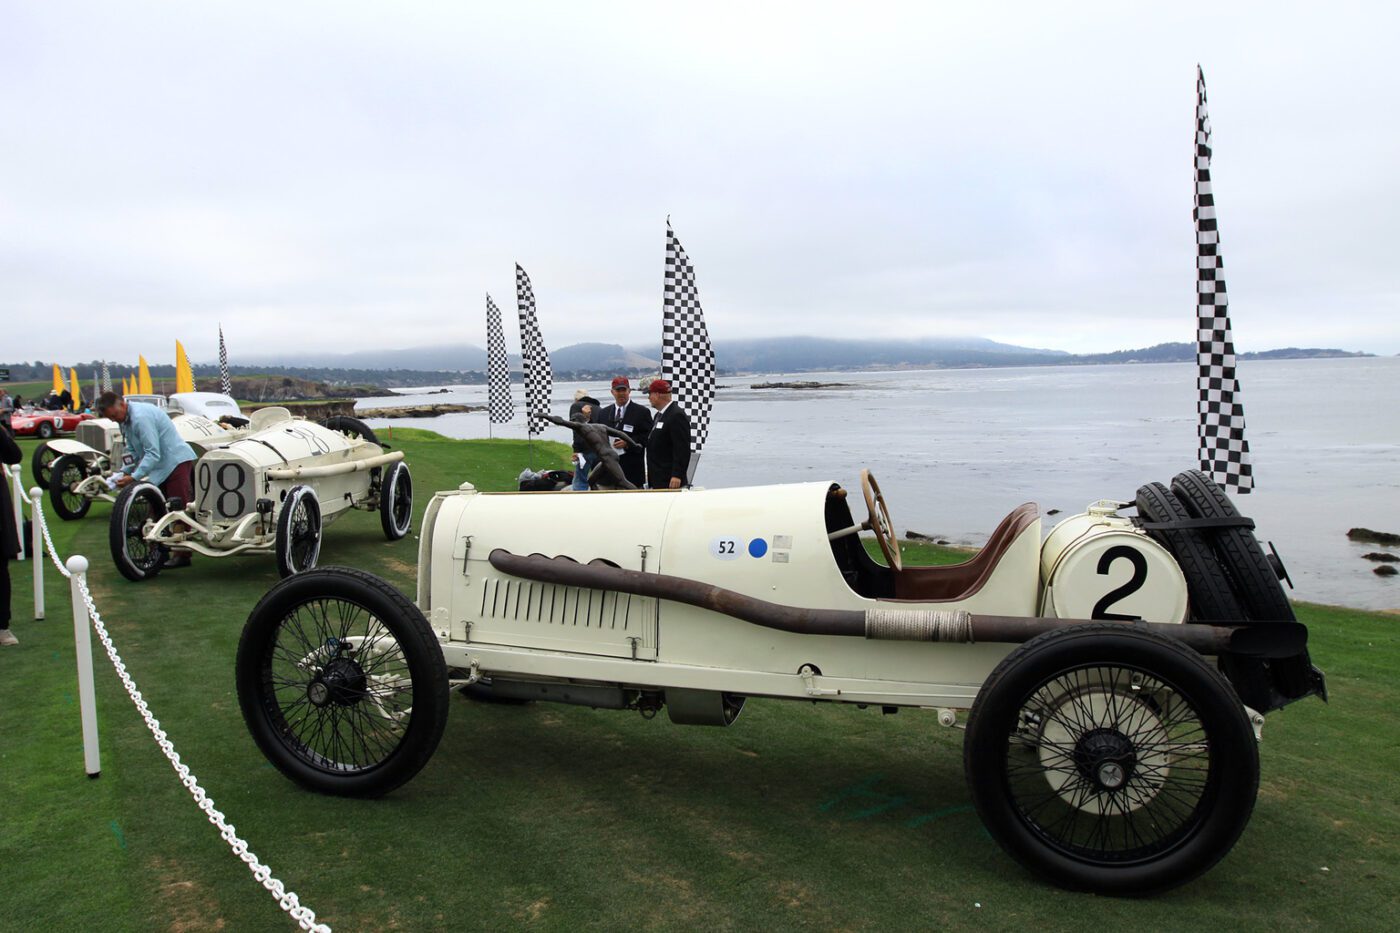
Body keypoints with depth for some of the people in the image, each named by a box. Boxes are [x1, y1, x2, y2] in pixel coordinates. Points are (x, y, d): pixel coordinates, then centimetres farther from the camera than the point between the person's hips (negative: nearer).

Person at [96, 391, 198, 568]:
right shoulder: (126, 419, 9)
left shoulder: (141, 417, -22)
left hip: (177, 461, -10)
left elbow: (153, 453, -25)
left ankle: (181, 555, -6)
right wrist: (123, 472, 1)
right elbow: (133, 452, 16)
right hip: (162, 466, 10)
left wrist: (133, 477, -24)